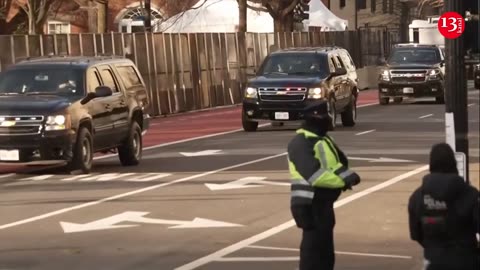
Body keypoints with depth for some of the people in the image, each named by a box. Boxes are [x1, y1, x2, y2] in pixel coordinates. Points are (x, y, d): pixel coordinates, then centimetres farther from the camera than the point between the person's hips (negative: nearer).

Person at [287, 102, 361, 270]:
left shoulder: (323, 140, 16)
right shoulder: (301, 143, -16)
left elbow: (338, 163, 11)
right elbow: (314, 174, -26)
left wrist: (348, 175, -12)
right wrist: (343, 180, -24)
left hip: (324, 203, 10)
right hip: (310, 205, -10)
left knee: (325, 251, 17)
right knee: (313, 250, -7)